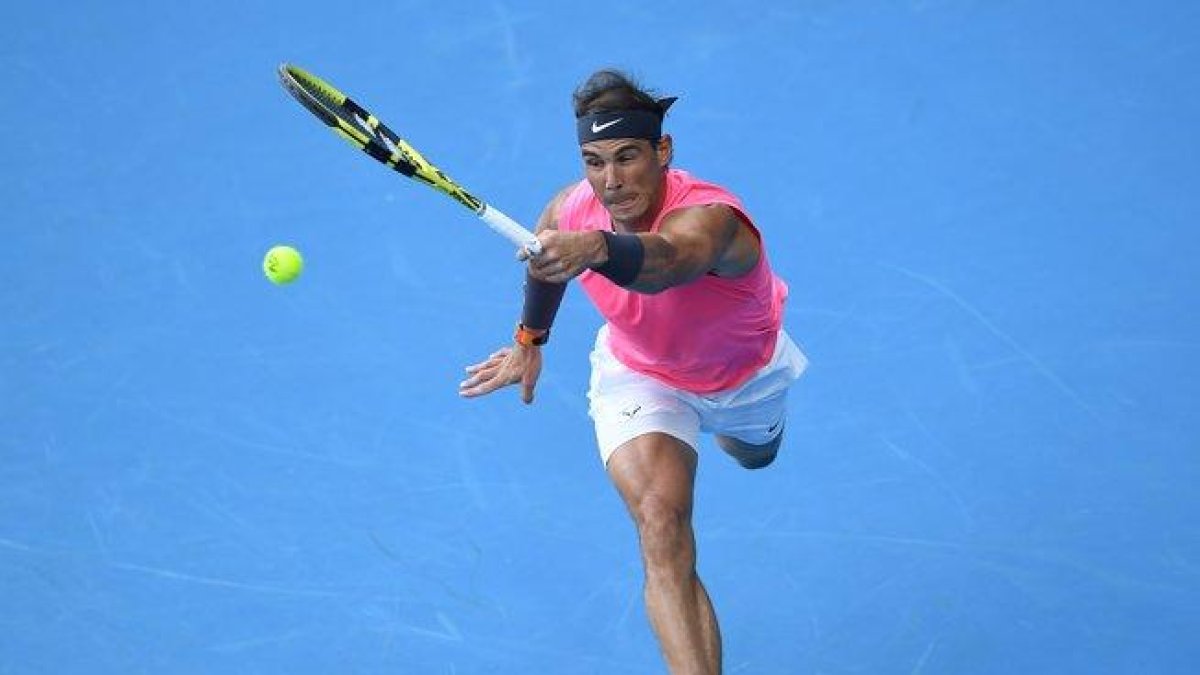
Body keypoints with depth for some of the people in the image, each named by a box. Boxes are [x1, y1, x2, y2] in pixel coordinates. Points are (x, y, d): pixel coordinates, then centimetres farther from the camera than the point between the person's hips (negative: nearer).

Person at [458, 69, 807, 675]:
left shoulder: (709, 216, -45)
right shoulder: (569, 211, -28)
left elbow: (666, 261, -71)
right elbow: (546, 261, 0)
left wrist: (596, 249, -89)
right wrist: (529, 339, 4)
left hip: (746, 372, -1)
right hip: (640, 377, 1)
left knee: (755, 455, 36)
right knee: (661, 528, -25)